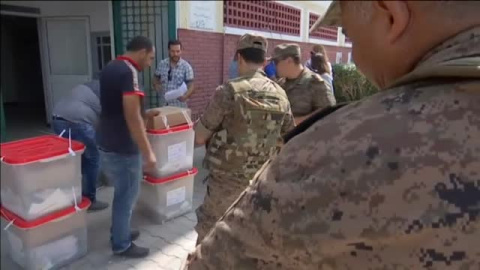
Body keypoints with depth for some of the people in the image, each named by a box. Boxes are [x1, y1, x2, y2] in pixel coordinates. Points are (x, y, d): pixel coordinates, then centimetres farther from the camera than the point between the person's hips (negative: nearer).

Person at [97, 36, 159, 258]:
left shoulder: (109, 68, 9)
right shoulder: (128, 72, -21)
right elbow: (131, 118, -27)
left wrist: (144, 114, 21)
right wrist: (148, 153, -24)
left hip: (107, 144, 9)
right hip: (122, 149, -9)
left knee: (122, 192, 23)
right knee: (127, 196, 7)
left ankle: (119, 232, 39)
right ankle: (121, 245, 23)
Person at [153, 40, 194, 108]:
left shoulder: (186, 67, -7)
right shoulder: (162, 64, 3)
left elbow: (191, 86, -11)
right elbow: (156, 77, 18)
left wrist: (185, 96, -31)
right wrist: (156, 84, -5)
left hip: (179, 106, -3)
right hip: (164, 105, 3)